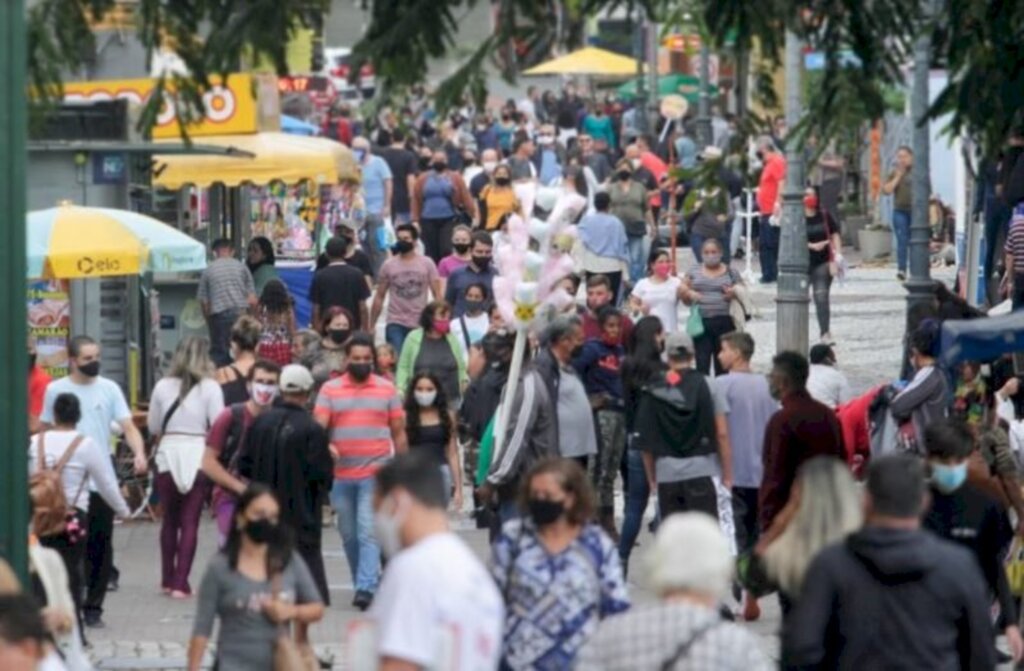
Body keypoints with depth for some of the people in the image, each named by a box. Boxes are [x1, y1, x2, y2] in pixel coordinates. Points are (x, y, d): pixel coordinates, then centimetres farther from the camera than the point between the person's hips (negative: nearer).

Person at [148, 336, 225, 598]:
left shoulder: (163, 387, 1)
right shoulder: (210, 388, -5)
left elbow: (153, 428, 8)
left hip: (168, 455, 2)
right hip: (197, 456, -2)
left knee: (170, 518, 16)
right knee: (190, 521, 0)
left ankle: (168, 579, 21)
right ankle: (181, 583, -5)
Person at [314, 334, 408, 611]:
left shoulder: (386, 389, 4)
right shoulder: (330, 390, 5)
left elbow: (398, 432, 8)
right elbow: (318, 424, -6)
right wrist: (326, 445, -27)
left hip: (375, 474, -2)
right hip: (341, 475, 2)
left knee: (368, 532, -13)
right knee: (349, 534, 11)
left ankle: (366, 589, -17)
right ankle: (366, 580, 25)